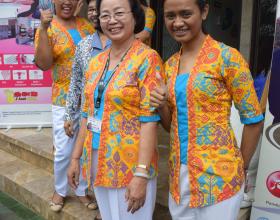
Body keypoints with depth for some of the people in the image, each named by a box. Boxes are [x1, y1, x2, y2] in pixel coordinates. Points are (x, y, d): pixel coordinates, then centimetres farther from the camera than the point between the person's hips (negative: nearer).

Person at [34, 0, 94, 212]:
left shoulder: (87, 25, 7)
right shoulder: (47, 28, -4)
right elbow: (43, 64, -18)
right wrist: (44, 28, -25)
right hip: (65, 100, -3)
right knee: (63, 150, 4)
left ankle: (82, 190, 32)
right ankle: (60, 190, 30)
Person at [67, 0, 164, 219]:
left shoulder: (147, 59, -12)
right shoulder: (96, 61, 6)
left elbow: (150, 120, -18)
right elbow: (88, 114, 11)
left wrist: (141, 174, -21)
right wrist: (76, 157, 11)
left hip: (130, 165, -6)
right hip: (97, 162, 6)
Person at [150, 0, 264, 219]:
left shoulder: (227, 56, -12)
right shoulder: (170, 64, 7)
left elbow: (253, 119, -7)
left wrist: (240, 167, 0)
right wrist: (161, 106, -7)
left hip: (217, 174, -6)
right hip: (179, 172, 6)